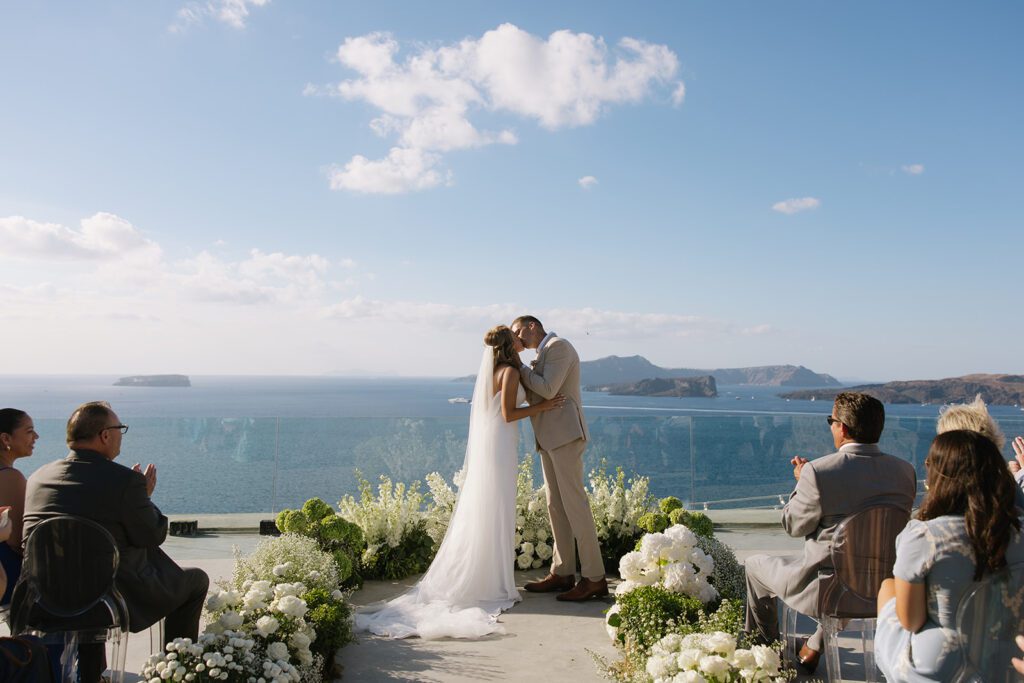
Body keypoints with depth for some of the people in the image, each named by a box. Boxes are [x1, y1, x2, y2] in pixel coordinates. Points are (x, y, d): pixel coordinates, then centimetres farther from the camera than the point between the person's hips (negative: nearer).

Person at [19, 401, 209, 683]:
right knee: (197, 580, 15)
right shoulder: (125, 480, -18)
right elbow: (154, 536, -9)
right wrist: (145, 498, 7)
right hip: (117, 600, -6)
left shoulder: (38, 477, 2)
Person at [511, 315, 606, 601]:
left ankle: (594, 578, -7)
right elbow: (534, 395, 17)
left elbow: (547, 390, -19)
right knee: (556, 506, 9)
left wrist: (520, 368, -8)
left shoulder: (558, 345, -8)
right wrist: (517, 374, 5)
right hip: (549, 438, 10)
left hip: (565, 435, -10)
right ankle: (562, 573, 15)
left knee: (574, 504, -10)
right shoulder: (546, 354, 21)